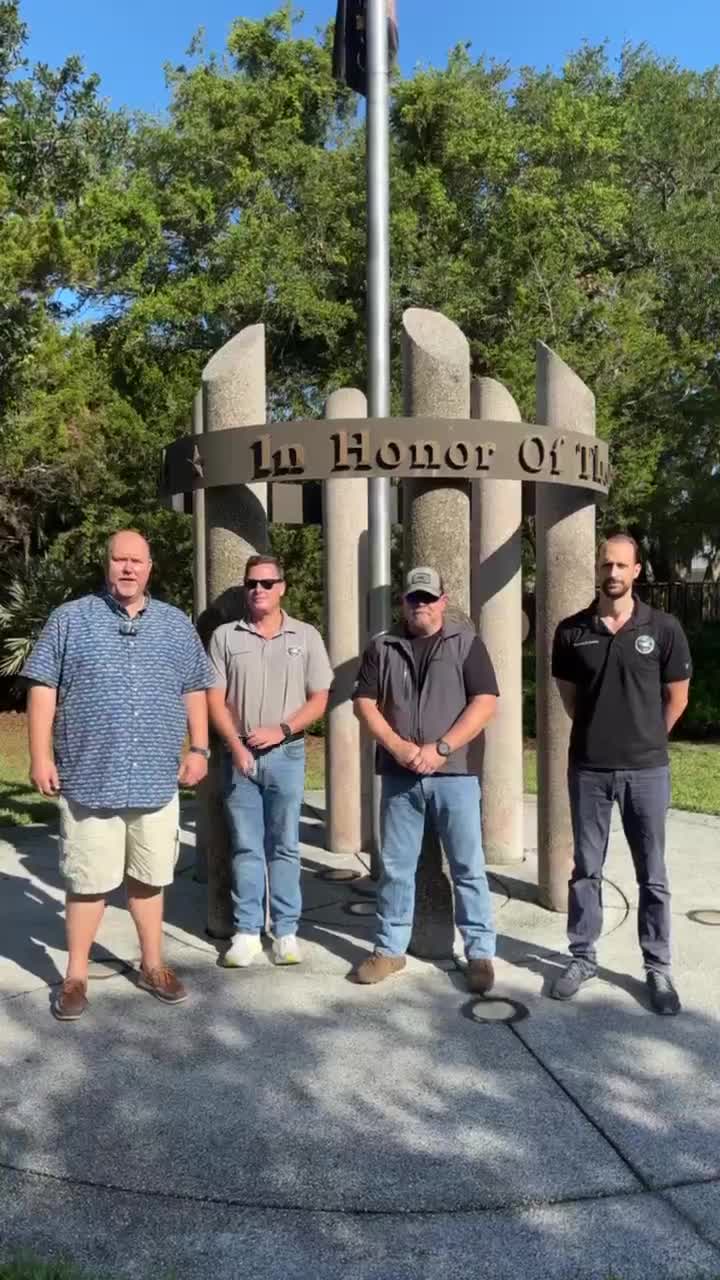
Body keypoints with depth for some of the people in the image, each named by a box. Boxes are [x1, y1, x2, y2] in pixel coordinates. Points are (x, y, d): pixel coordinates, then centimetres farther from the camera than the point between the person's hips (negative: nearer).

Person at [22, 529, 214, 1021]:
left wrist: (199, 749, 6)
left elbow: (195, 690, 13)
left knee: (149, 879, 13)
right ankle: (76, 977, 22)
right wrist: (40, 756, -6)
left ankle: (153, 966, 29)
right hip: (90, 778, -2)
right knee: (88, 882, 5)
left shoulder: (177, 625, 9)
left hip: (156, 780, 3)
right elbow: (43, 689, -1)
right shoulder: (70, 619, 1)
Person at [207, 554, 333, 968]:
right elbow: (215, 698, 2)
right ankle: (247, 932, 13)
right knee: (246, 847, 6)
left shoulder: (306, 636, 4)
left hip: (287, 753, 0)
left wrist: (282, 729, -11)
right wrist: (236, 744, -9)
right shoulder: (225, 637, 5)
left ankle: (286, 931, 14)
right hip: (240, 754, 1)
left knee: (285, 846, 5)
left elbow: (319, 699, 3)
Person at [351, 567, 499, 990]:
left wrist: (440, 749, -15)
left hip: (454, 773, -2)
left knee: (468, 867, 4)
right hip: (398, 775, 2)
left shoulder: (466, 643, 1)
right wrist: (398, 747, -11)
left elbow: (484, 703, -7)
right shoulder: (383, 648, 9)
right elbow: (365, 703, 3)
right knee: (395, 867, 10)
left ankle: (481, 953, 16)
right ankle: (391, 949, 23)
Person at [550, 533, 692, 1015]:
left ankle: (659, 968, 22)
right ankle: (583, 958, 25)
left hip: (647, 769, -1)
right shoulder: (572, 631, -1)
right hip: (588, 768, 1)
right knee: (586, 870, 11)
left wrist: (645, 739, 11)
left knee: (653, 875, 9)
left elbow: (677, 696, 4)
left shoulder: (664, 628, -5)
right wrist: (601, 734, 11)